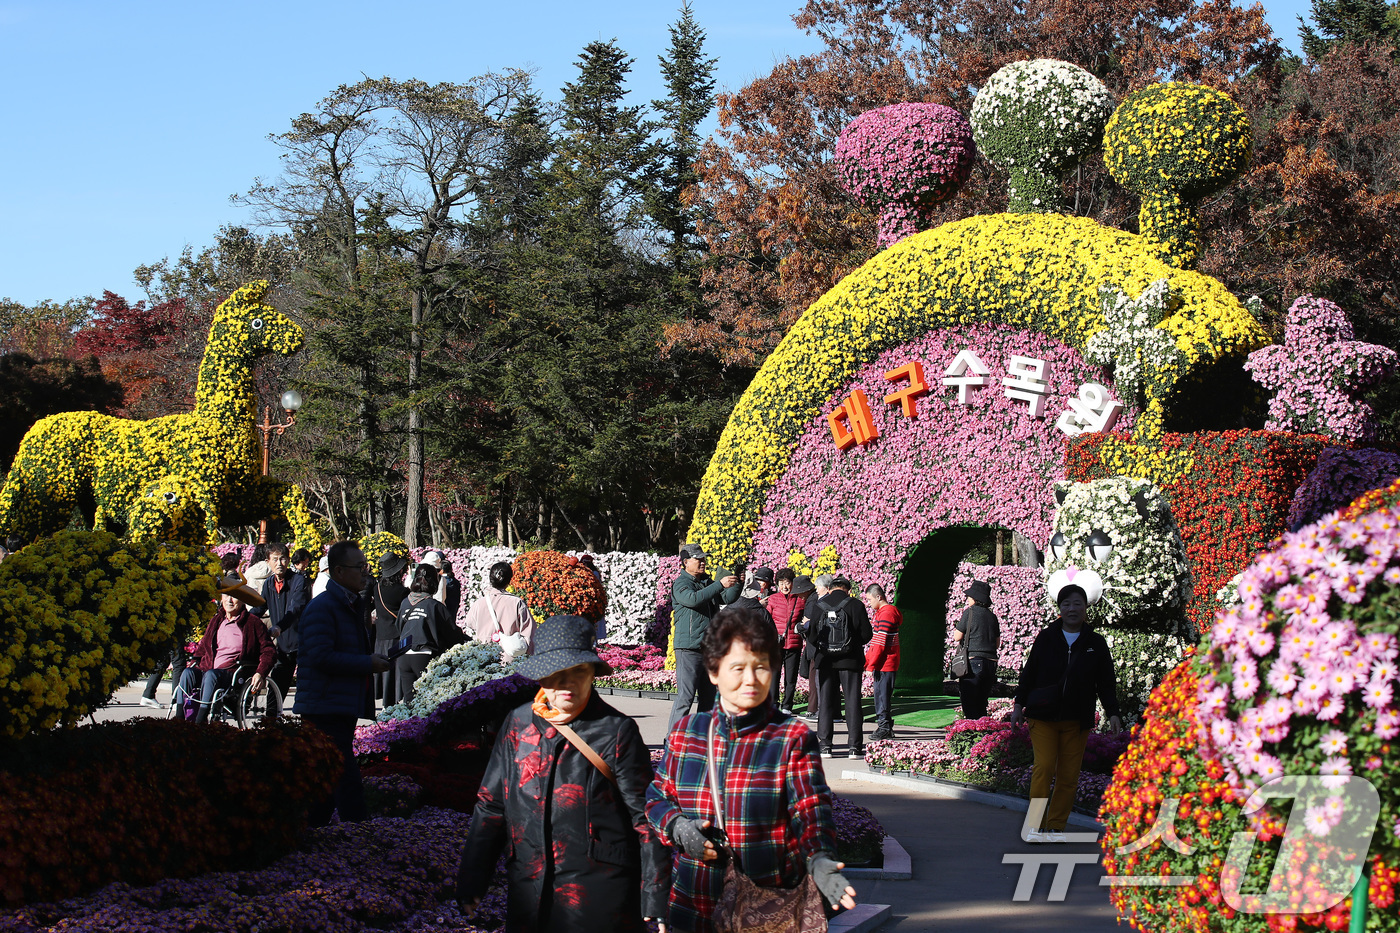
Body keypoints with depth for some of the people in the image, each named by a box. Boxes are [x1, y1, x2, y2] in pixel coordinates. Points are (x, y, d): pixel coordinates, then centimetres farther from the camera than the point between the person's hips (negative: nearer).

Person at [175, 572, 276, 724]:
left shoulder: (253, 623, 7)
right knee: (188, 673, -26)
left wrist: (260, 674, -14)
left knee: (211, 675, -36)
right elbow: (203, 647, 33)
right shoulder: (216, 621, 23)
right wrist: (195, 664, 11)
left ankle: (201, 722, -41)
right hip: (208, 670, 5)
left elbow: (269, 652, 3)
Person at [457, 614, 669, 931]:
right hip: (527, 891, 3)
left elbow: (647, 819, -5)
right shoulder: (517, 725, 5)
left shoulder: (617, 731, -6)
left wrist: (655, 905, -7)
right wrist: (471, 881, 10)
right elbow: (490, 806, 12)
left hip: (600, 895, -3)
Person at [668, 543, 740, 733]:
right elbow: (693, 598, -24)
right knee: (685, 696, -10)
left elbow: (728, 598, 17)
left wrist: (735, 585, -4)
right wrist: (720, 584, -28)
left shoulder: (708, 582, 18)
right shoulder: (680, 584, -5)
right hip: (689, 648, -8)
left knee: (708, 696, 11)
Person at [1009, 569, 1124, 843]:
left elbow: (1106, 682, 10)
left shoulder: (1095, 643, 7)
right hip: (1043, 715, -2)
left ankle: (1056, 826, 10)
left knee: (1068, 776, 1)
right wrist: (1019, 703, 5)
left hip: (1076, 718, 2)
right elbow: (1029, 672, 9)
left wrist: (1112, 713, 2)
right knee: (1043, 768, -12)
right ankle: (1035, 824, -6)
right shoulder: (1046, 637, 5)